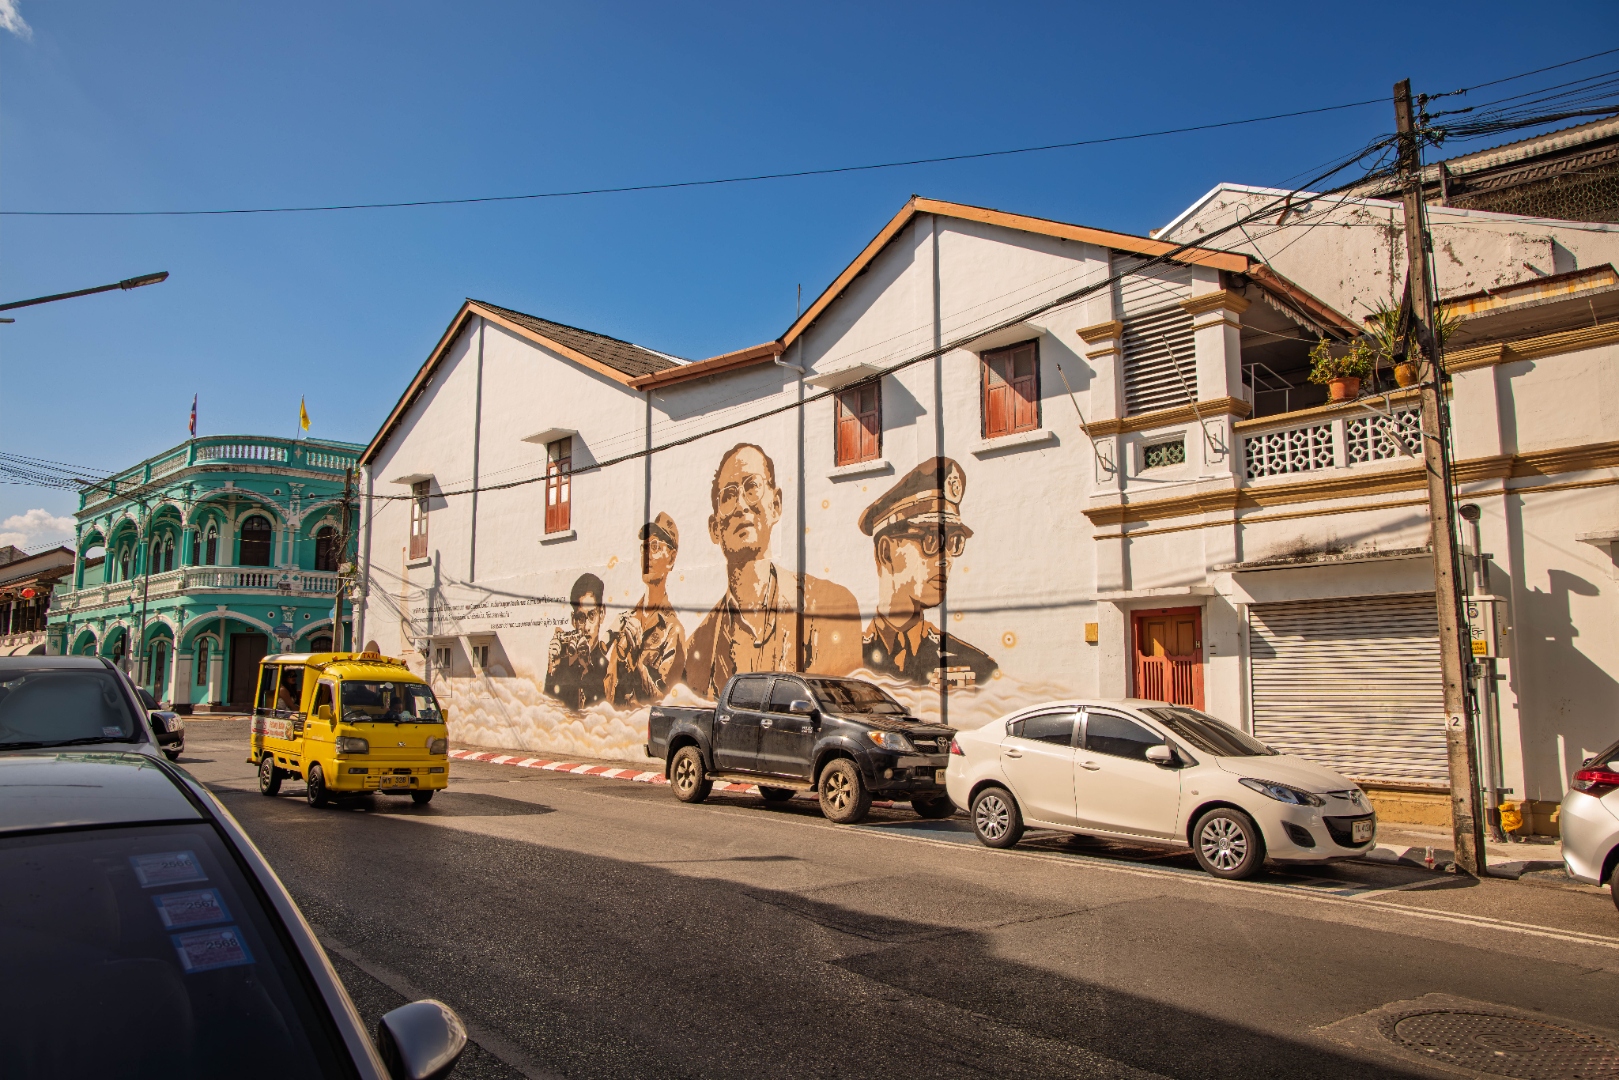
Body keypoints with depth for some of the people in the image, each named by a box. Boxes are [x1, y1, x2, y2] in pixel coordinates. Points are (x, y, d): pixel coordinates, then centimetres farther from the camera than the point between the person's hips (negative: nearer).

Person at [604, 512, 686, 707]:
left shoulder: (673, 630, -6)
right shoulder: (625, 620, 10)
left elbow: (661, 698, -9)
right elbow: (607, 687, 11)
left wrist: (635, 661, -16)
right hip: (615, 714, 4)